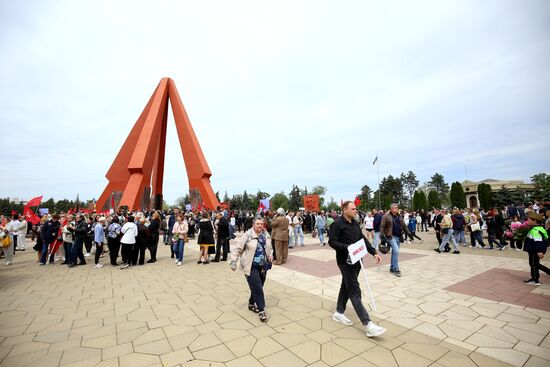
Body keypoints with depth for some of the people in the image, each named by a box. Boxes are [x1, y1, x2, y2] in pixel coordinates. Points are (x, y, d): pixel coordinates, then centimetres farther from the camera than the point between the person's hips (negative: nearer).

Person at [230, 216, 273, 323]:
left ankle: (251, 304, 38)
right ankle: (261, 311, 5)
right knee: (257, 288, -7)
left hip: (263, 266, 6)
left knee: (257, 287, 15)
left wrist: (270, 255, 1)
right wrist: (234, 261, -16)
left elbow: (269, 247, 18)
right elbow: (237, 249, -10)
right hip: (251, 266, -6)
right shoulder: (248, 235, -14)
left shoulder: (266, 235, 3)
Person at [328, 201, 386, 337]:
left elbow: (363, 239, 13)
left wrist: (374, 252, 5)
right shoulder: (337, 224, -15)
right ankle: (367, 324, -2)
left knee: (346, 287, 18)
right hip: (345, 261, -8)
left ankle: (339, 313, 32)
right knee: (355, 291, -6)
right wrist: (346, 247, -29)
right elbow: (332, 242, -17)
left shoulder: (355, 223, 11)